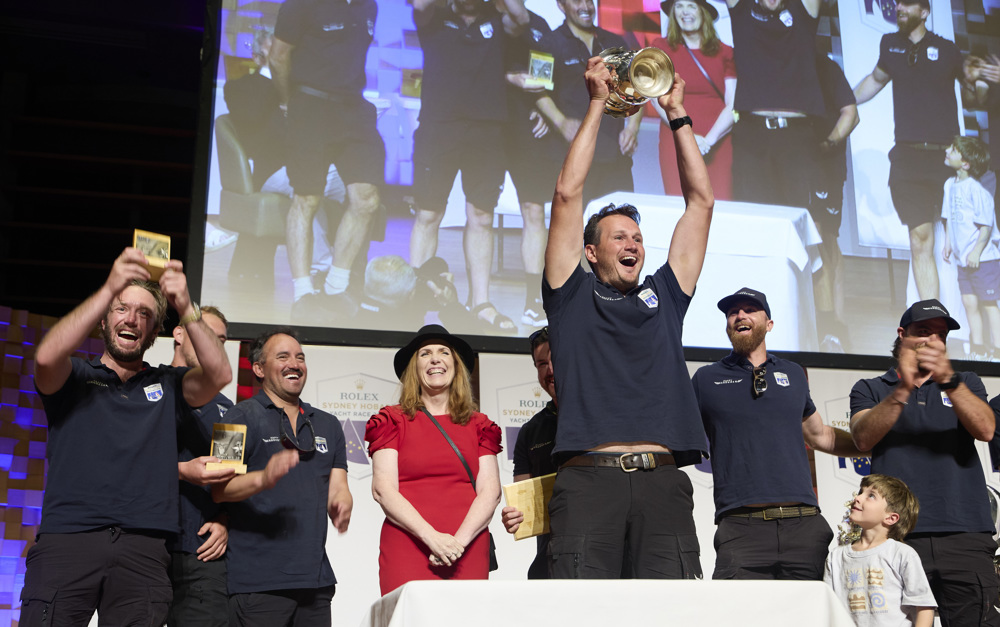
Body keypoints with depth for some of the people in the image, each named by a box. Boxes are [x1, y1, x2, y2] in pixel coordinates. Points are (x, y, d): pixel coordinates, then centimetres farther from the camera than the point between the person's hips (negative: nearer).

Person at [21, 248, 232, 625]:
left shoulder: (166, 385, 20)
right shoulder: (76, 377, 16)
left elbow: (219, 375, 1)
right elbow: (47, 357, -8)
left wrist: (186, 308, -12)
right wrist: (110, 288, -15)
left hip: (142, 550, 1)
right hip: (67, 538, -1)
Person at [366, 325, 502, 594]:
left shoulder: (478, 426, 15)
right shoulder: (394, 421, 9)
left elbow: (490, 490, 6)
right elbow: (382, 489, -1)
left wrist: (458, 541, -10)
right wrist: (432, 538, -13)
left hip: (468, 551, 2)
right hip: (406, 549, -2)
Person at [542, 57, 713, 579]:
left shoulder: (663, 295, 26)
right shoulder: (573, 296, 17)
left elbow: (700, 201, 26)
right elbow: (567, 196, 12)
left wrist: (677, 114, 28)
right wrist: (597, 104, 15)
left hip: (663, 481, 3)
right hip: (589, 477, -3)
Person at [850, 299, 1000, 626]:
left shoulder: (966, 383, 21)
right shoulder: (870, 389, 16)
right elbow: (863, 438, -5)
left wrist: (949, 380, -17)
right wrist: (902, 389, -19)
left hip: (966, 537, 1)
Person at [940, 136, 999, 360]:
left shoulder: (976, 190, -19)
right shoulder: (950, 184, 5)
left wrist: (977, 252, -18)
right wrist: (948, 243, 13)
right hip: (962, 258, 7)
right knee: (968, 302, 11)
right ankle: (977, 343, 22)